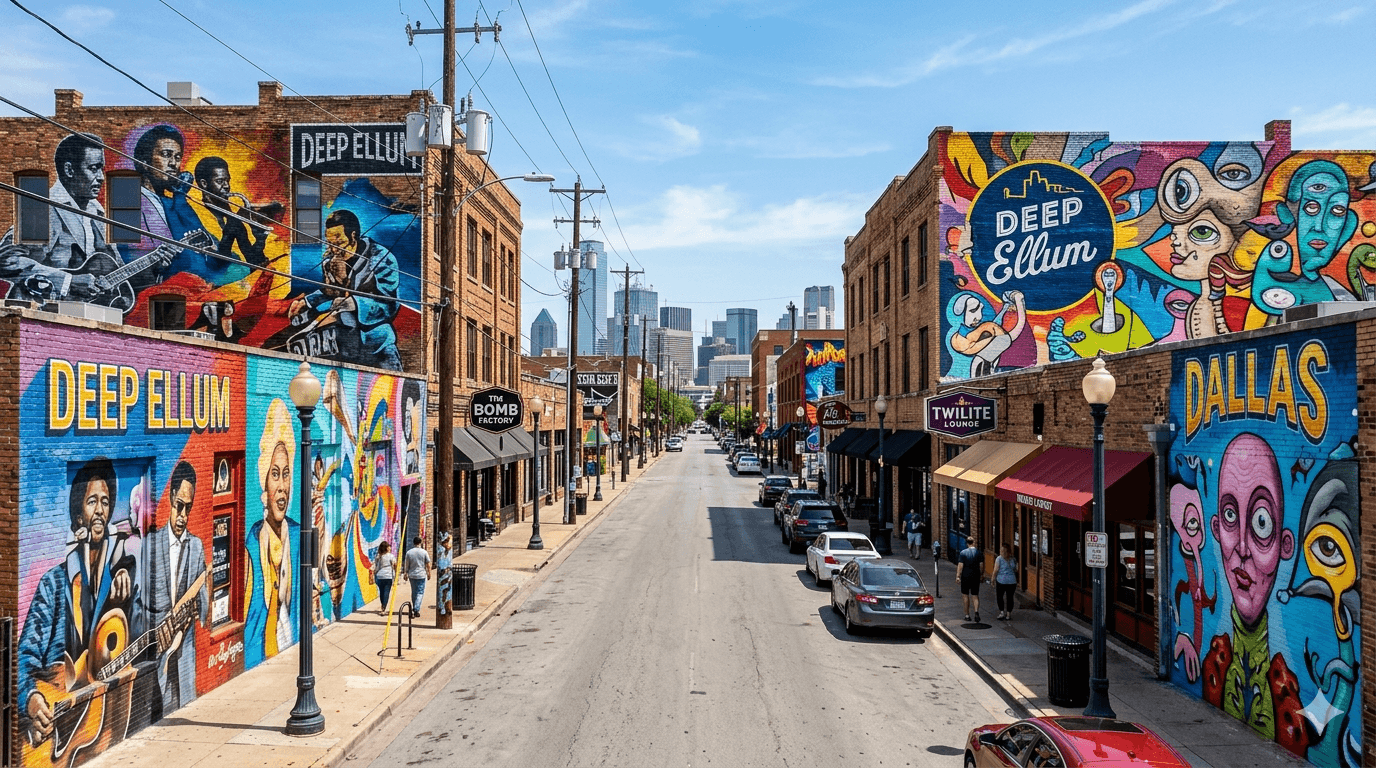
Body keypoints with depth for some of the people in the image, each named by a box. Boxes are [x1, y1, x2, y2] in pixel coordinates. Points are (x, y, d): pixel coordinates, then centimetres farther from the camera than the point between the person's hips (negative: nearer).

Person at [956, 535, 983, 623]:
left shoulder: (963, 552, -8)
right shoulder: (979, 553, -2)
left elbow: (960, 565, -9)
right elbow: (981, 565, 0)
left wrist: (958, 576, -5)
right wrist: (981, 575, 13)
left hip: (965, 576, -2)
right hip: (975, 576, 2)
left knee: (965, 595, 9)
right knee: (975, 596, 9)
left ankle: (967, 615, 12)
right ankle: (976, 611, -15)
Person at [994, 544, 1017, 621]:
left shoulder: (999, 559, -5)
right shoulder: (1013, 559, 3)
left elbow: (996, 570, -5)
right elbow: (1016, 570, 5)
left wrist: (993, 578, 2)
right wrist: (1017, 580, 12)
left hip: (1001, 580, -2)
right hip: (1012, 581, 3)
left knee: (999, 596, 8)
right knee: (1010, 597, 5)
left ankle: (1002, 612, 1)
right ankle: (1008, 614, 9)